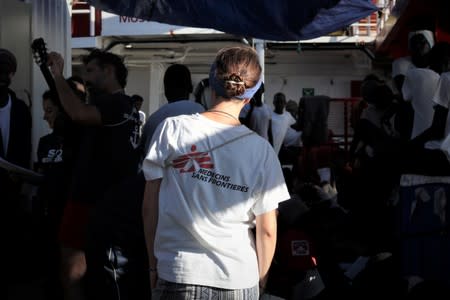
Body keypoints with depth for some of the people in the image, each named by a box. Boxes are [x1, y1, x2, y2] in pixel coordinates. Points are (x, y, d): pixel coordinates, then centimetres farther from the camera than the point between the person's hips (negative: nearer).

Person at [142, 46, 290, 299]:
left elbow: (150, 208, -1)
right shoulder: (261, 150, -5)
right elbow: (267, 230, -1)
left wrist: (153, 265, 10)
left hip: (177, 274, 0)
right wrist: (261, 279, 13)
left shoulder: (171, 129, -5)